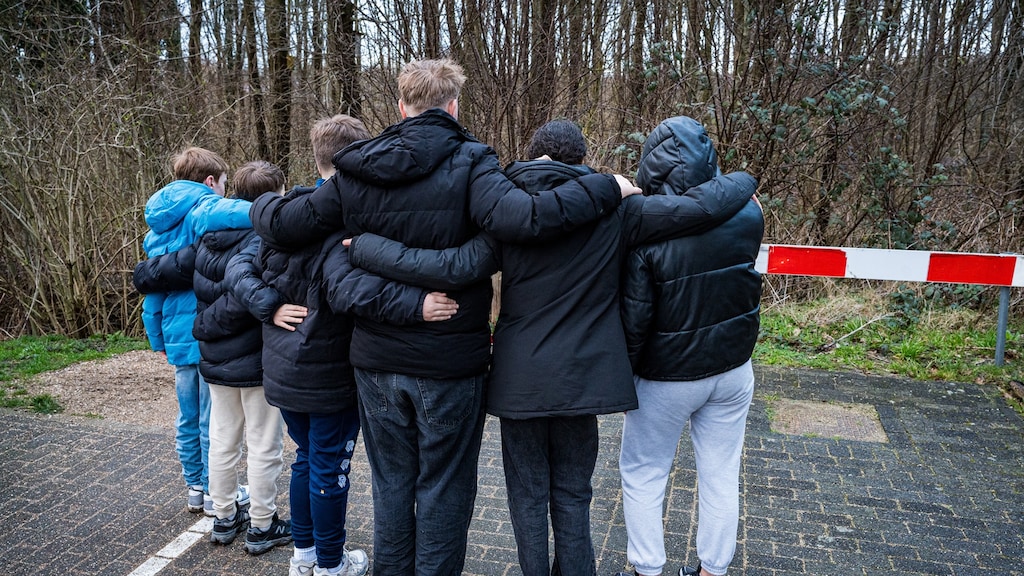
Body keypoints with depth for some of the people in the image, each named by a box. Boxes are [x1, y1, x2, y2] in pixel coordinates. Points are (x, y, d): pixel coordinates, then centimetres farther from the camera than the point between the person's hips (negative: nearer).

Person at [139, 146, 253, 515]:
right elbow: (216, 214, -39)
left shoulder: (158, 225, 16)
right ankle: (215, 494, 16)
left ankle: (195, 488, 31)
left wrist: (158, 338, 23)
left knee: (188, 417, 18)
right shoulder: (205, 208, -10)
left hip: (178, 335, 8)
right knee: (214, 419, 4)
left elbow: (151, 285, 18)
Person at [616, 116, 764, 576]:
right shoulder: (746, 215, -10)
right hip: (733, 368, 5)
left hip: (667, 378, -4)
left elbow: (633, 318, -19)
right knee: (721, 476, 17)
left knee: (642, 475, 15)